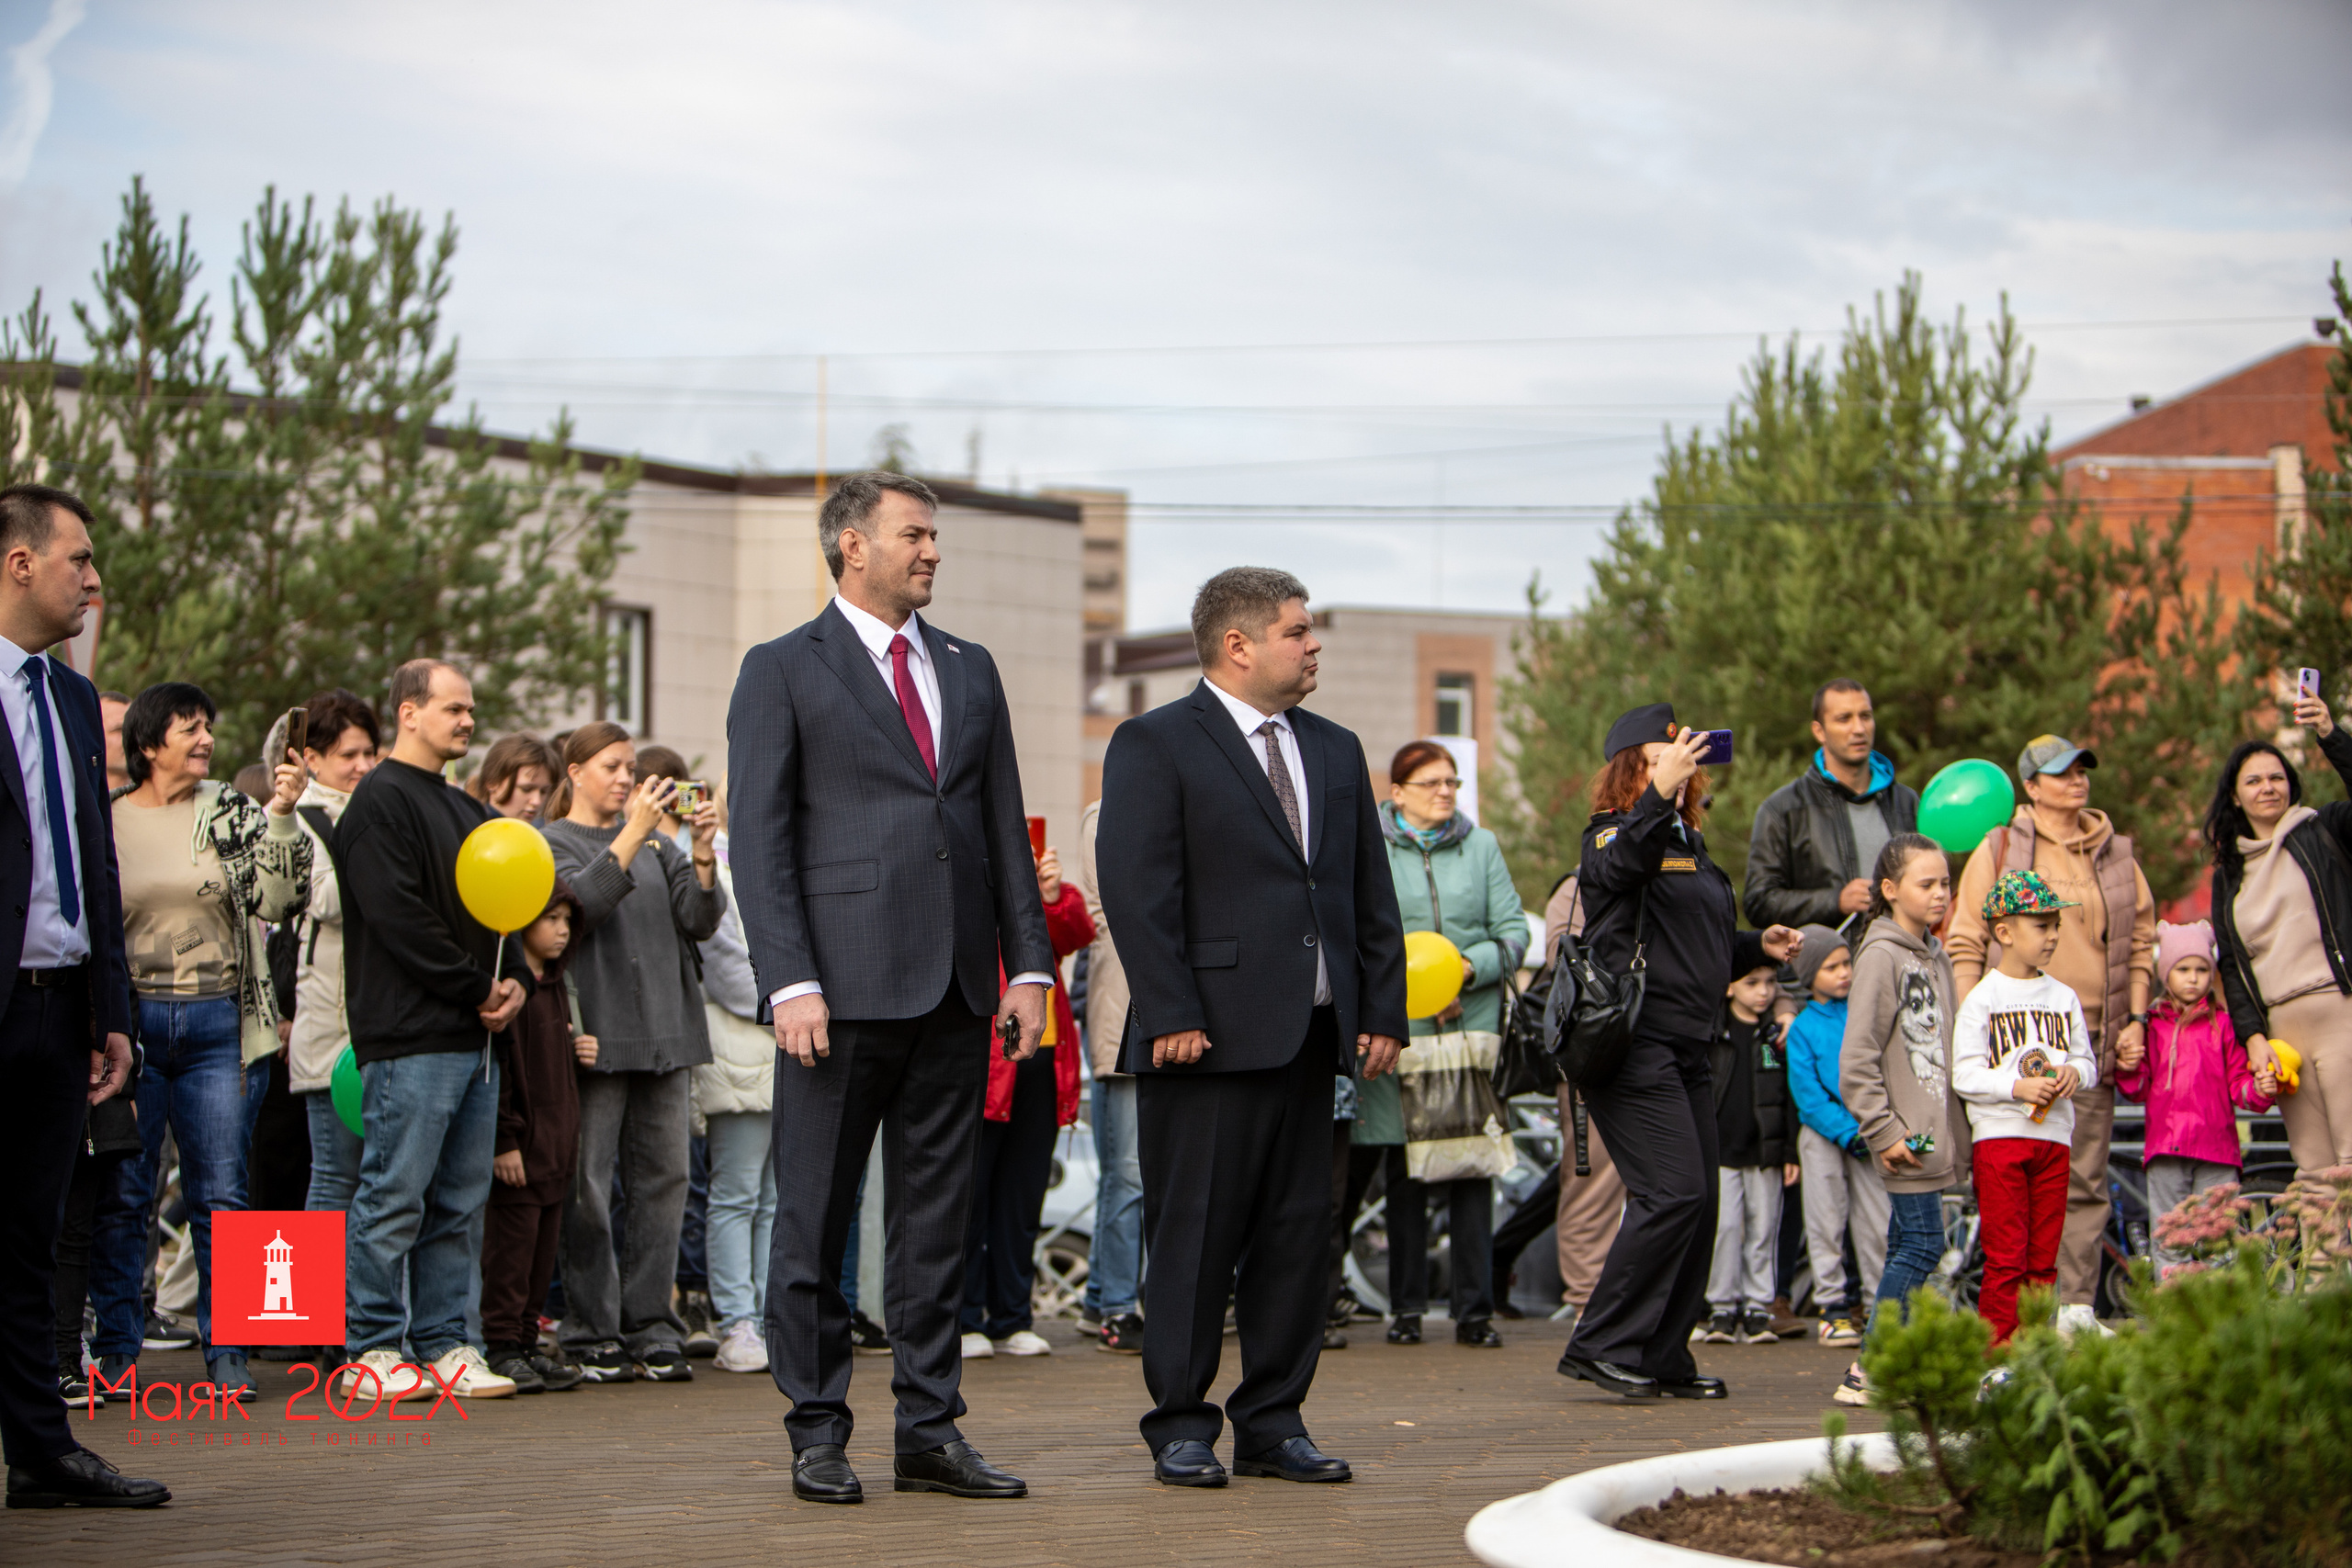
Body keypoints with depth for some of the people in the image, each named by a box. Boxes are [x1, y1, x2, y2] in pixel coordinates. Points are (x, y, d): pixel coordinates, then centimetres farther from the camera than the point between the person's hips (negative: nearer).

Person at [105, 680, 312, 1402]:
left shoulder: (228, 813, 6)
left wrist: (282, 814, -16)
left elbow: (278, 898, -6)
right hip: (131, 1022, 0)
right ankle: (115, 1349, 10)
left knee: (220, 1194, 1)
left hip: (219, 1023, 0)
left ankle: (226, 1350, 6)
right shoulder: (105, 823, 6)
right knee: (122, 1194, 2)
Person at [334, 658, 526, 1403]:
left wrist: (512, 981, 5)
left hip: (474, 1035, 9)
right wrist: (479, 989, -12)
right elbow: (400, 919, -16)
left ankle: (444, 1345, 12)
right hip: (411, 1037, -9)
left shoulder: (465, 810, 21)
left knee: (459, 1201, 8)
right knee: (394, 1198, -6)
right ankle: (371, 1352, -2)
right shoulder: (380, 803, -7)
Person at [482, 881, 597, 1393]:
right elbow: (495, 1067, -17)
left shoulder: (557, 985, 15)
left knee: (545, 1244, 10)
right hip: (518, 1145, -9)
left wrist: (581, 1052, 6)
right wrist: (504, 1141, -20)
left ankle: (527, 1343, 16)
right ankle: (503, 1346, 0)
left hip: (557, 1142, 9)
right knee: (512, 1242, -5)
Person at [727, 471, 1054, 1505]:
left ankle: (930, 1434, 13)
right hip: (843, 988, -5)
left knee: (937, 1219, 7)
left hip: (955, 991, 5)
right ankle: (818, 1433, 8)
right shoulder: (782, 672, 1)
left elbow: (1004, 827, 16)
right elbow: (760, 838, -5)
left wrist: (1027, 963, 6)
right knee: (814, 1218, 0)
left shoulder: (970, 671, 17)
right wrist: (790, 982, -14)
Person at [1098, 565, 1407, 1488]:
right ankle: (1181, 1428, 6)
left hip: (1312, 1033, 6)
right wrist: (1171, 1017, -16)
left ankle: (1273, 1424, 14)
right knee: (1195, 1235, -2)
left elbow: (1372, 892, 18)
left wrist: (1383, 1012, 8)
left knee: (1299, 1231, 7)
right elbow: (1137, 890, -10)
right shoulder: (1154, 746, -3)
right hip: (1208, 1035, -6)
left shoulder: (1335, 752, 18)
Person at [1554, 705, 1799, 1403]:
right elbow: (1618, 867, -32)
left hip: (1685, 1050, 9)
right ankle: (1601, 1346, -10)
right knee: (1673, 1193, -16)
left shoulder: (1688, 842, 21)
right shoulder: (1614, 835, -5)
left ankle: (1664, 1362, 14)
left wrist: (1758, 947, 16)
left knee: (1697, 1202, 7)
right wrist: (1661, 794, -43)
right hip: (1633, 1045, -9)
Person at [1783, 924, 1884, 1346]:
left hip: (1868, 1132, 2)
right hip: (1823, 1132, -2)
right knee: (1827, 1220, 1)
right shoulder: (1802, 1027, -2)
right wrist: (1847, 1132, -13)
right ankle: (1834, 1304, 8)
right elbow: (1807, 1093, -6)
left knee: (1877, 1220, 2)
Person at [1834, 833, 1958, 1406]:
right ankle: (1869, 1371, -8)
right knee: (1921, 1243, -11)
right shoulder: (1882, 955, -12)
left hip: (1931, 1131, 8)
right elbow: (1857, 1058, -15)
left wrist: (1945, 1130, 17)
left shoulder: (1936, 955, 14)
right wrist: (1883, 1130, -16)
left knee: (1908, 1246, 8)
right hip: (1903, 1132, -8)